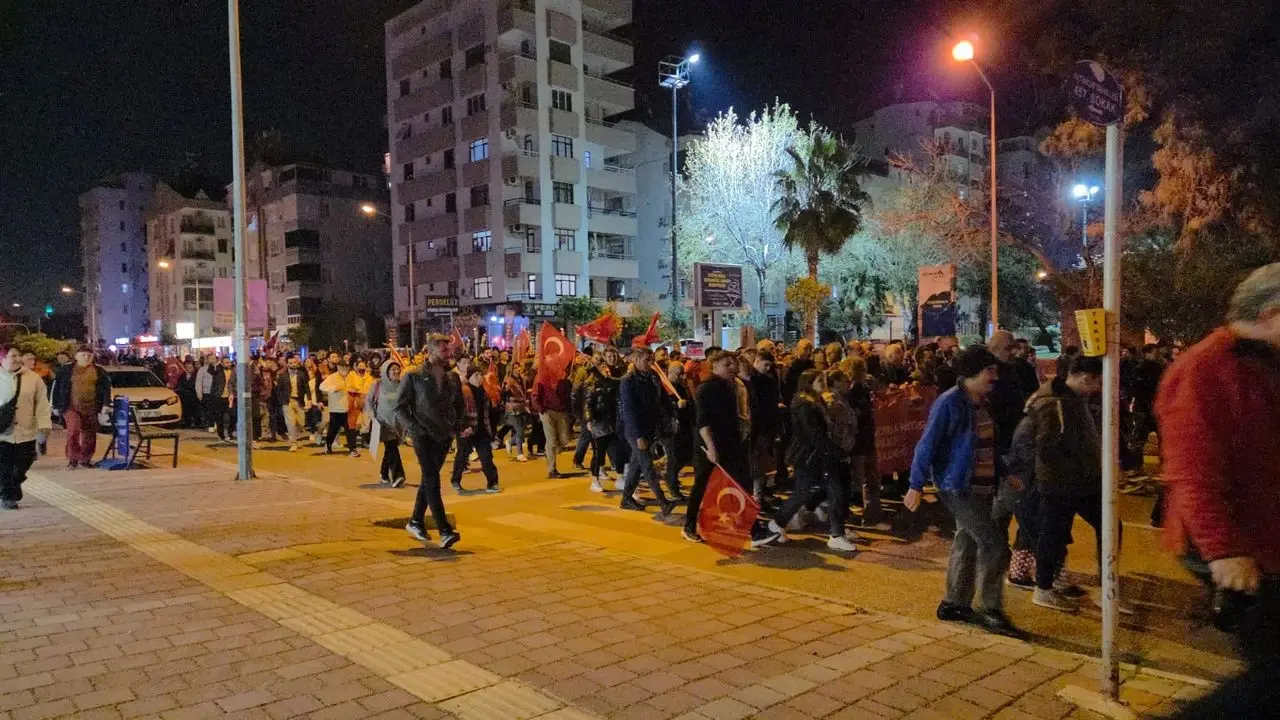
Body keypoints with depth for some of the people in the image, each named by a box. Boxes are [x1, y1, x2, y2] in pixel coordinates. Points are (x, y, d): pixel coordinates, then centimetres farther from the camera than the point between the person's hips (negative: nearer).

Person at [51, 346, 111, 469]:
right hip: (71, 407, -2)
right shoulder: (65, 370, 4)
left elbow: (107, 388, 9)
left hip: (91, 409, 2)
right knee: (73, 430, -19)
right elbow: (57, 388, 8)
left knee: (89, 435, 6)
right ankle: (72, 458, -6)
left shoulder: (100, 371, 7)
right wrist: (56, 406, 5)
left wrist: (106, 404, -1)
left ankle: (85, 459, 21)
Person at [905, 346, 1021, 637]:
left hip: (981, 486, 9)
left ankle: (955, 604, 26)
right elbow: (927, 444, -16)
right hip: (958, 486, -9)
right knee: (995, 544, -10)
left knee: (967, 543, 15)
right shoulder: (949, 403, -16)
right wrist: (916, 486, -18)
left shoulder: (982, 404, 10)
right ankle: (990, 611, 2)